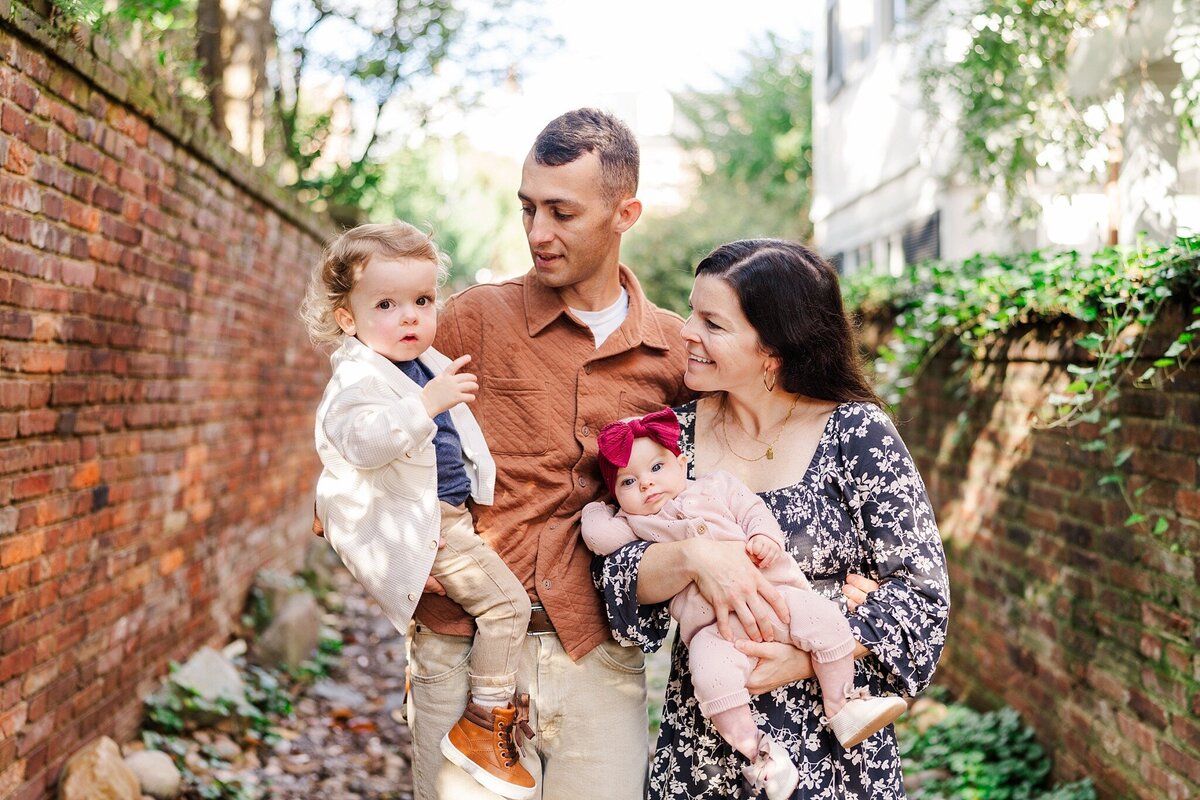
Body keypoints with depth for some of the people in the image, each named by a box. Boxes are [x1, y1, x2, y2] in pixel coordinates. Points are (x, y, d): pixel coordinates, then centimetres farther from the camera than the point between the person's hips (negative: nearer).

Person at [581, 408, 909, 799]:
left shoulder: (715, 485, 21)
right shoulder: (635, 524, 18)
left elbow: (753, 510, 13)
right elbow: (598, 534, 2)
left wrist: (764, 538, -8)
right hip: (714, 626, -2)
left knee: (824, 618, -19)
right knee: (712, 673, -31)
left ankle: (842, 707, -2)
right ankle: (755, 748, -16)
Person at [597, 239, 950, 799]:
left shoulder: (855, 432, -10)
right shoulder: (676, 434, 0)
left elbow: (921, 589, -10)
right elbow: (614, 575, -6)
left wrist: (804, 660, -21)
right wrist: (692, 557, -26)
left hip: (832, 747, -3)